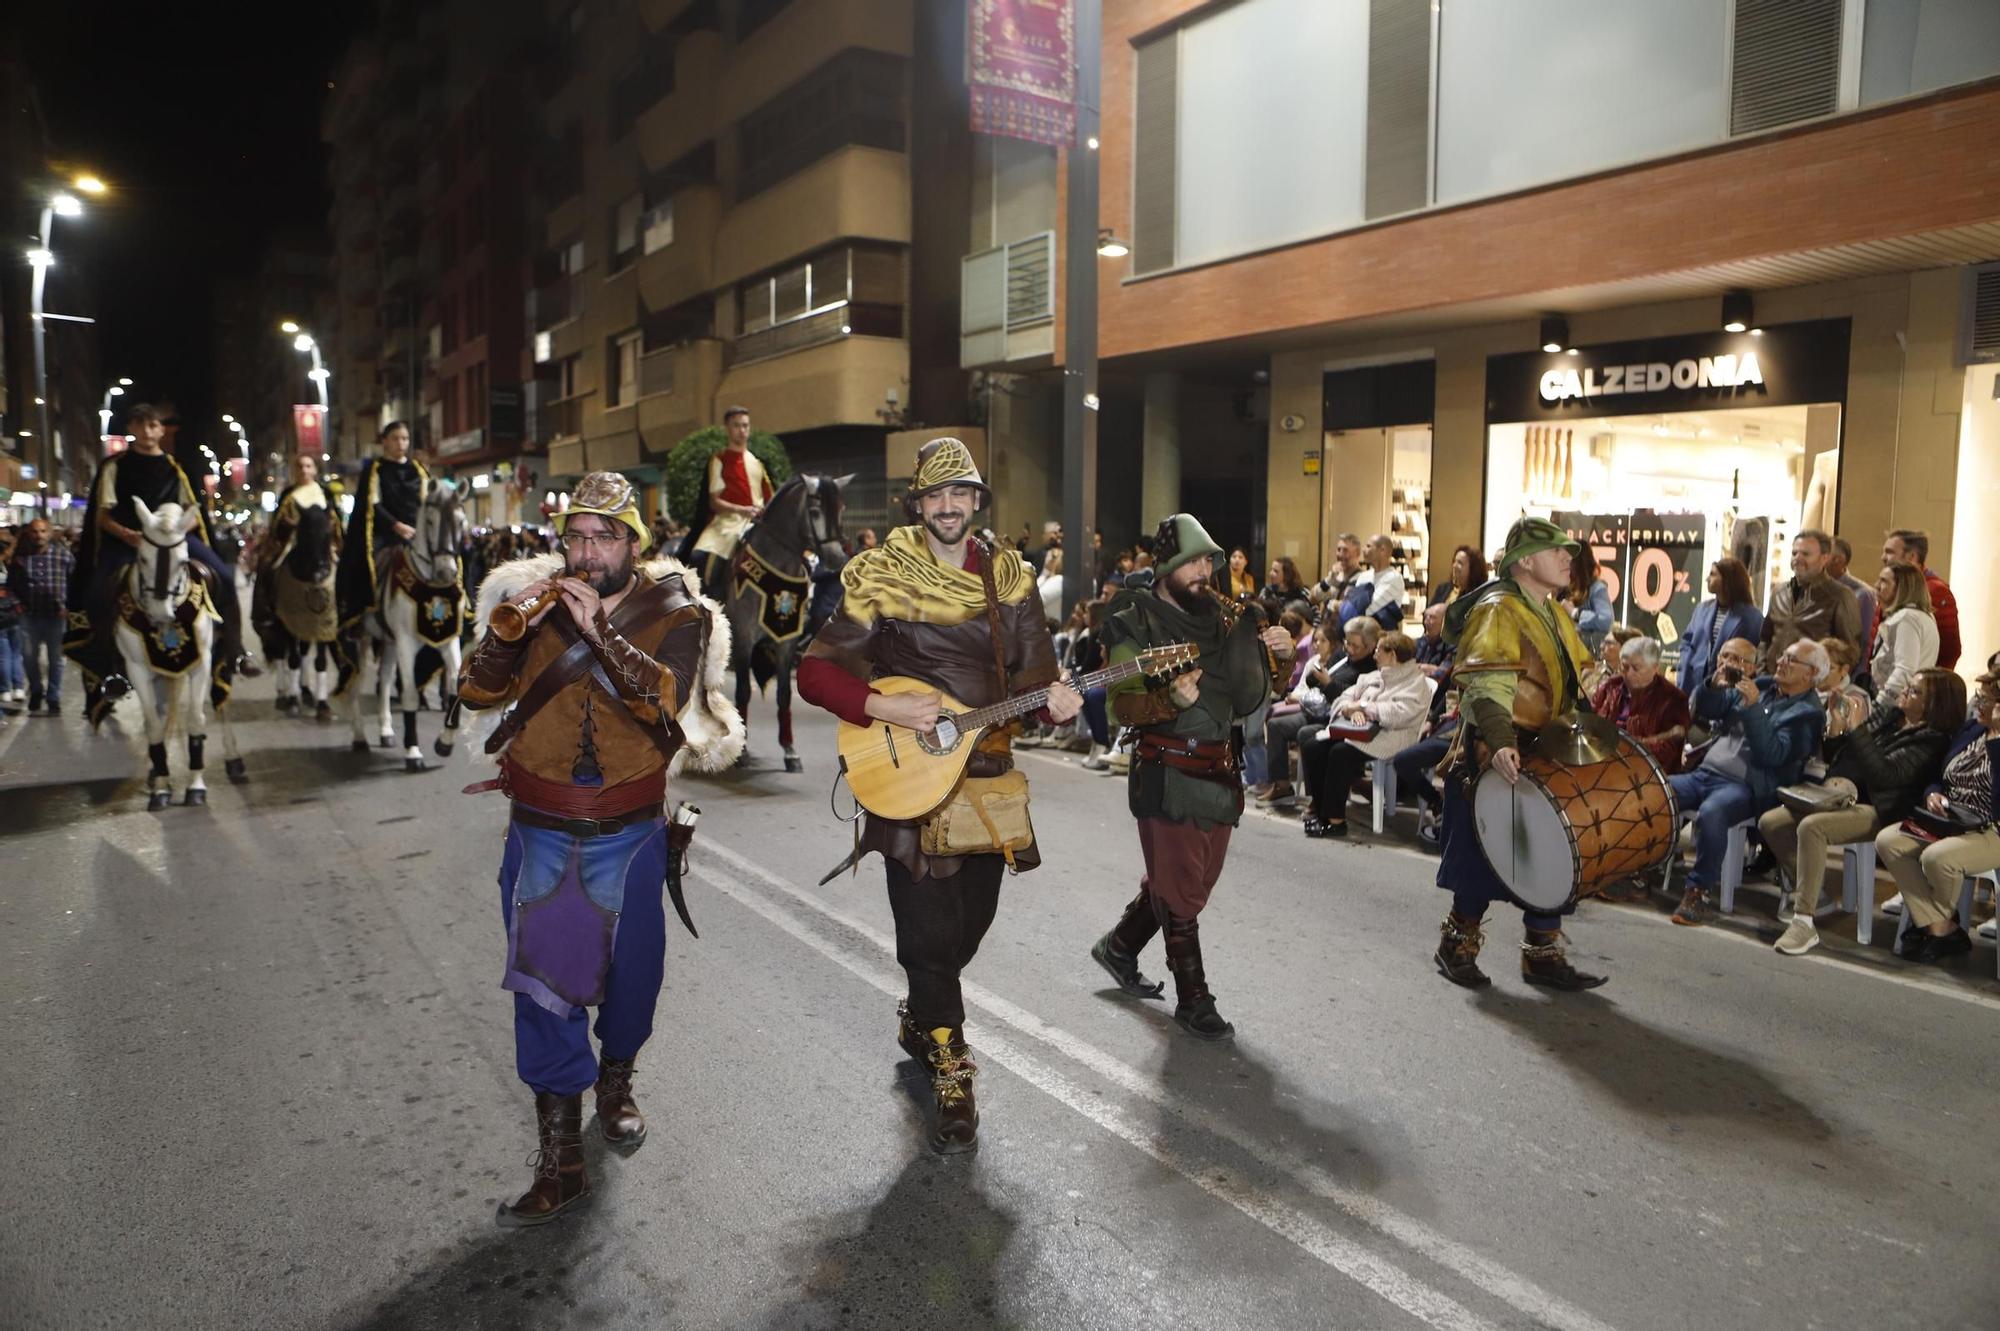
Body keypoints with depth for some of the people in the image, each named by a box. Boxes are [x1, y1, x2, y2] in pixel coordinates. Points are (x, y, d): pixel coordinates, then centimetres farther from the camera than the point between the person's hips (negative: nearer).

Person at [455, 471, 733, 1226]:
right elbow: (477, 692, -5)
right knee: (544, 983, 0)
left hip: (629, 835, 0)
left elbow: (667, 698, -22)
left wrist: (599, 632, -26)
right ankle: (560, 1162, 8)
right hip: (540, 833, 1)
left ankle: (615, 1083, 43)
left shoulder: (675, 616, -4)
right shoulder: (538, 604, 2)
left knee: (631, 974, 13)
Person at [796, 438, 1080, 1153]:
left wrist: (1055, 700, -19)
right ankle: (952, 1079, 10)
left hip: (987, 773, 4)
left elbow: (1033, 673, 4)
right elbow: (815, 671, -7)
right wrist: (884, 708, -22)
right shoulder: (880, 577, -5)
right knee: (930, 933, -5)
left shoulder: (1008, 579, 6)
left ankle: (921, 1017, 44)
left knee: (968, 926, 16)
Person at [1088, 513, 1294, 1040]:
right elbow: (1123, 707, -14)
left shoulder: (1222, 615, 7)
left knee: (1195, 881, 18)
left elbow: (1254, 693, 14)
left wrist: (1281, 655, -6)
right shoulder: (1135, 624, -9)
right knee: (1180, 889, 1)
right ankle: (1193, 1001, 14)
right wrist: (1170, 699, -33)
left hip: (1219, 772, 7)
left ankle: (1119, 947, 38)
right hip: (1168, 775, -7)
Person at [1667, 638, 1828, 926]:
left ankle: (1698, 892, -25)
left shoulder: (1808, 713, -3)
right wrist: (1714, 685, -4)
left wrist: (1753, 707, -21)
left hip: (1745, 786, -7)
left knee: (1710, 813, -37)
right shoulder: (1761, 685, 17)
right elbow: (1705, 710, 16)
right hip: (1705, 773, 7)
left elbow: (1772, 754, -16)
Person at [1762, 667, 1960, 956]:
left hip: (1878, 811, -8)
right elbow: (1833, 754, 18)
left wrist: (1858, 730, -23)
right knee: (1770, 823, -8)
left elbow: (1886, 775, -22)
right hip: (1846, 798, 8)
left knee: (1811, 826, -34)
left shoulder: (1932, 740, -8)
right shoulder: (1888, 717, 14)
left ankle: (1804, 924, -30)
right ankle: (1809, 892, 6)